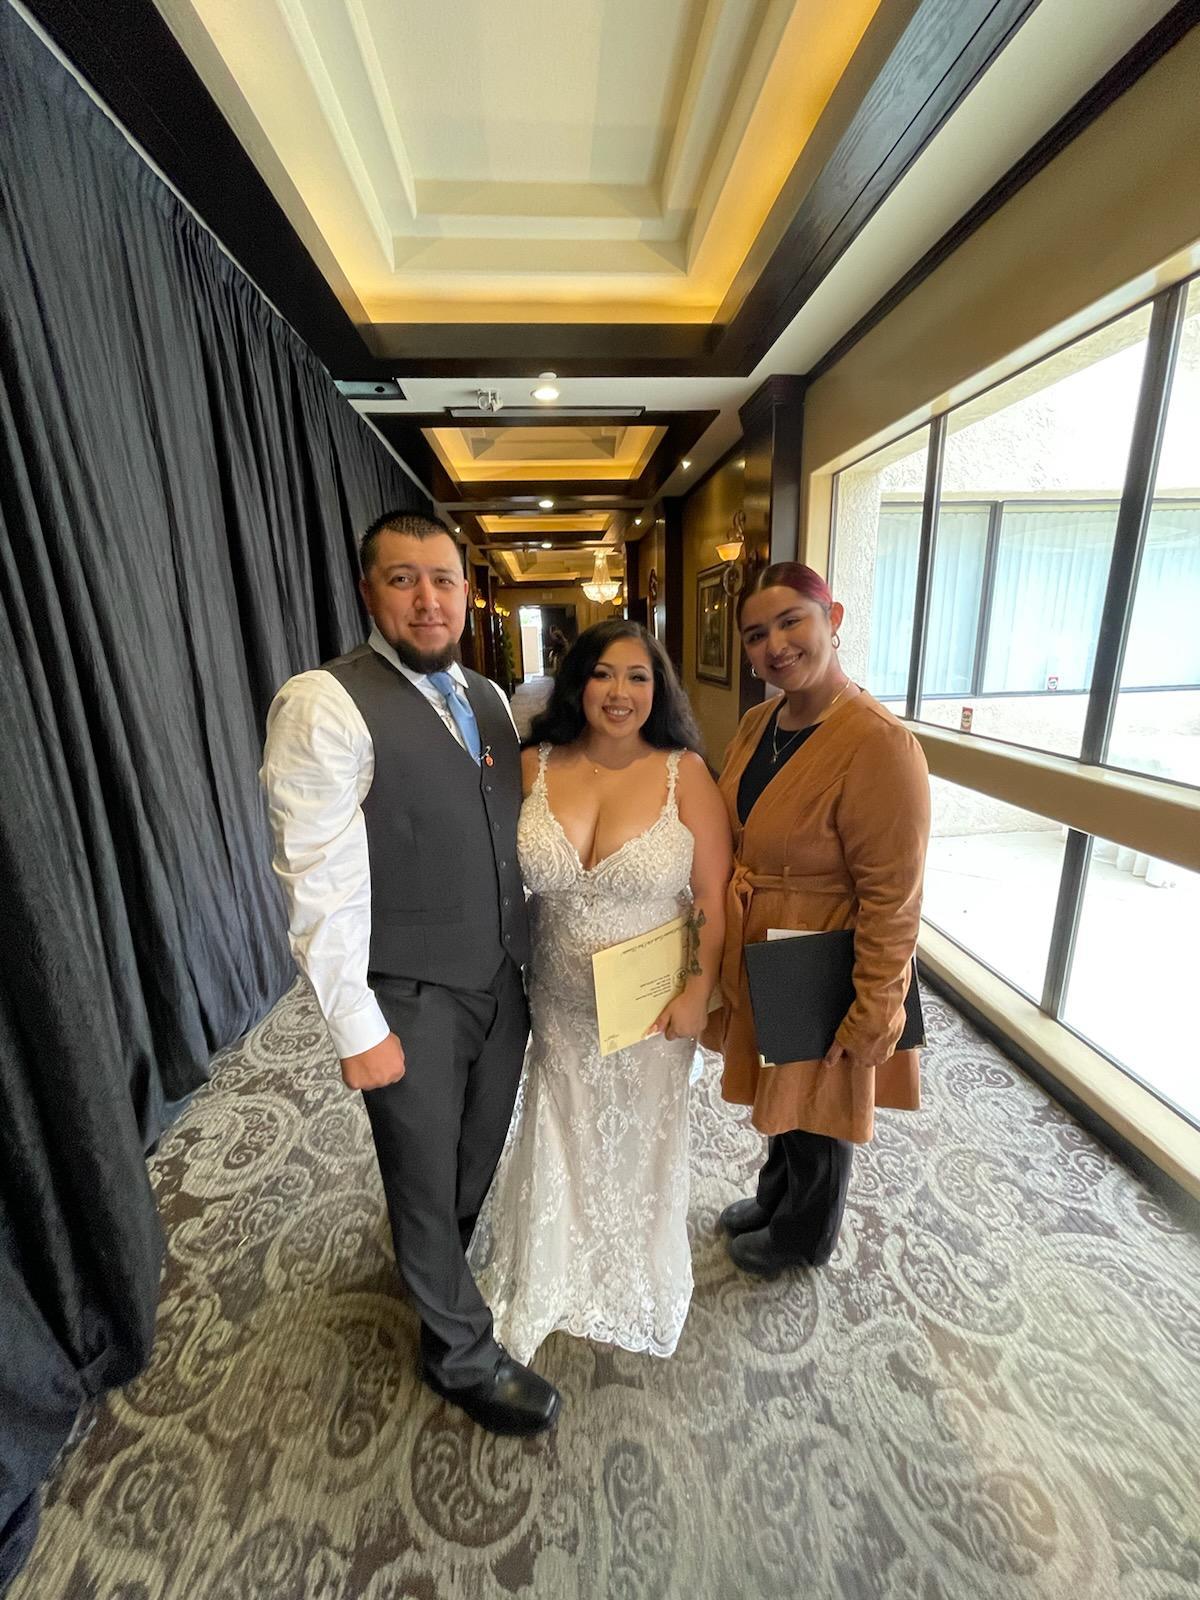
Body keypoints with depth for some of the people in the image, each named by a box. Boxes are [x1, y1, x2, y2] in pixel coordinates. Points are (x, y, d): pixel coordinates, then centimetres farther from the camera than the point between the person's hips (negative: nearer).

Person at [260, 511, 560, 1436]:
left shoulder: (490, 698, 6)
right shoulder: (325, 705, -16)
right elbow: (319, 882, -18)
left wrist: (529, 950, 11)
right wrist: (357, 1027, -16)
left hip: (502, 978, 7)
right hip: (412, 997, -6)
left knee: (479, 1159, 27)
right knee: (427, 1182, 17)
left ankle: (437, 1266, 59)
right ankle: (464, 1356, 45)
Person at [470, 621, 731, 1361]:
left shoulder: (685, 773, -14)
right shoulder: (534, 767, -9)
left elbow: (714, 897, -11)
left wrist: (699, 992, -13)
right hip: (561, 1005, 2)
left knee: (641, 1140, 22)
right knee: (562, 1138, 22)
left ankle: (636, 1278, 57)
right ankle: (552, 1277, 56)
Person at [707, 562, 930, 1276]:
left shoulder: (879, 744, -26)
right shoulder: (758, 722, -1)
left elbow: (893, 897, -23)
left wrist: (872, 1012, -18)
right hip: (758, 956, 7)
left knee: (816, 1106, 19)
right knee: (780, 1089, 29)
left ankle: (803, 1238, 49)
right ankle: (776, 1195, 57)